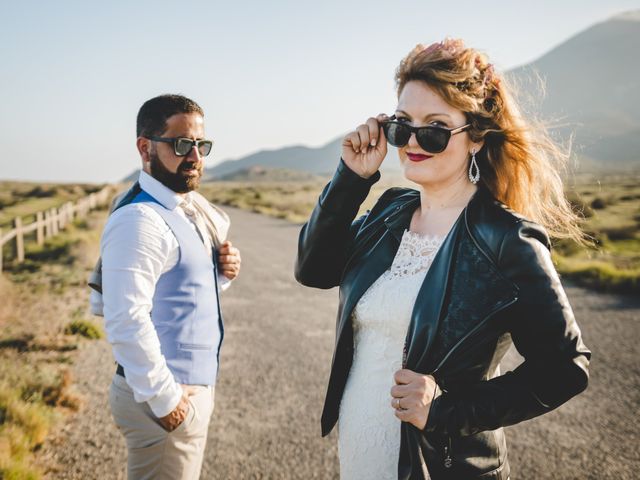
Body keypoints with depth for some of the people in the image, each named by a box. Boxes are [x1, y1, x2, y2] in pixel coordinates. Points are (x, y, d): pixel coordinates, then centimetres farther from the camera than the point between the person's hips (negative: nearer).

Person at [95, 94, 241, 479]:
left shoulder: (191, 208, 9)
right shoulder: (140, 219, -20)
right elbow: (126, 322, -26)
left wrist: (222, 272, -2)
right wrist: (164, 399, -21)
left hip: (195, 385, 9)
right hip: (168, 395, -9)